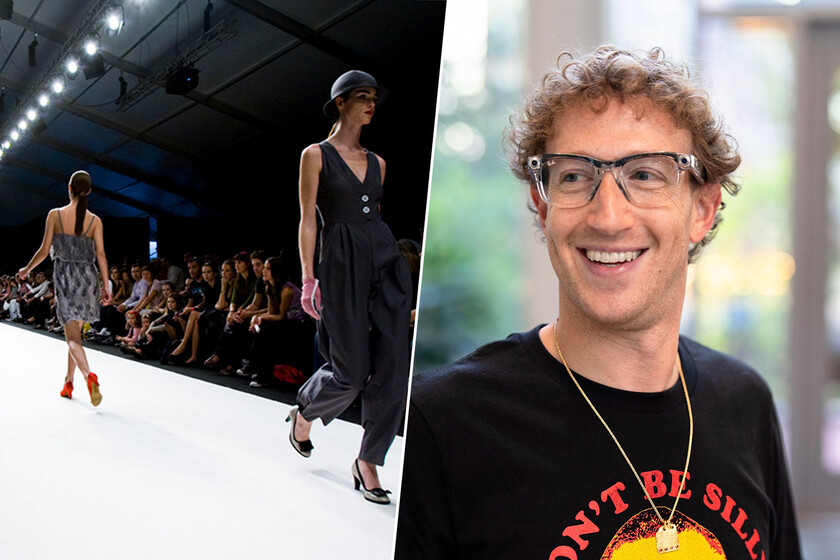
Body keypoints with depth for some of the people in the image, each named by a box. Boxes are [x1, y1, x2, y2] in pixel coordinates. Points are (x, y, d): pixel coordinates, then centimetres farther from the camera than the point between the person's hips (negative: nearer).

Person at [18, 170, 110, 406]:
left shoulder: (55, 215, -3)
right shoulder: (95, 220, 2)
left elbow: (44, 250, -1)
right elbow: (101, 255, -1)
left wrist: (27, 270, 16)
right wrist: (106, 286, 4)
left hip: (65, 277, -3)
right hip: (88, 278, 3)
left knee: (72, 336, -7)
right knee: (74, 333, 17)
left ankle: (89, 376, -30)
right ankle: (68, 382, 24)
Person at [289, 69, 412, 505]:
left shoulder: (377, 163, 18)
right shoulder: (316, 155, 3)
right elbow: (308, 219, -2)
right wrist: (308, 278, -9)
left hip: (386, 261, 5)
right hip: (341, 263, -5)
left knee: (392, 369, -5)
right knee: (350, 372, -5)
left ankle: (368, 462, 7)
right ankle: (303, 413, 28)